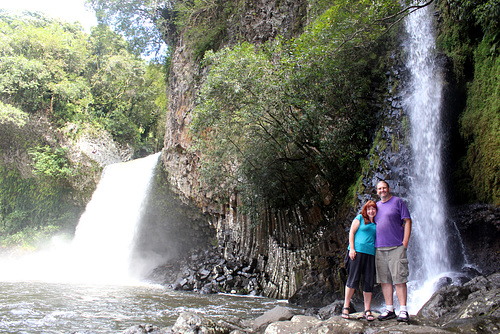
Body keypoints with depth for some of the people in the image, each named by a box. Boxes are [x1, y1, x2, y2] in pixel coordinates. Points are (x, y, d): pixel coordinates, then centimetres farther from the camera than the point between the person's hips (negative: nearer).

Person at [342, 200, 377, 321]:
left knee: (369, 282, 2)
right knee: (353, 279, -4)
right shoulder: (360, 218, 6)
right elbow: (351, 232, 1)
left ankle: (367, 311, 8)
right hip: (358, 251, -4)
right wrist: (352, 249, -9)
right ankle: (346, 307, 5)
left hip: (371, 253, 4)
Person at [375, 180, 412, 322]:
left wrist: (405, 243, -10)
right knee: (384, 280, 6)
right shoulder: (376, 206, 17)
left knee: (399, 279, -7)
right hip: (379, 249, 5)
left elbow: (407, 221, -2)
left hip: (396, 247, -5)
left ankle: (403, 311, -3)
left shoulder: (398, 201, 2)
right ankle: (389, 309, 13)